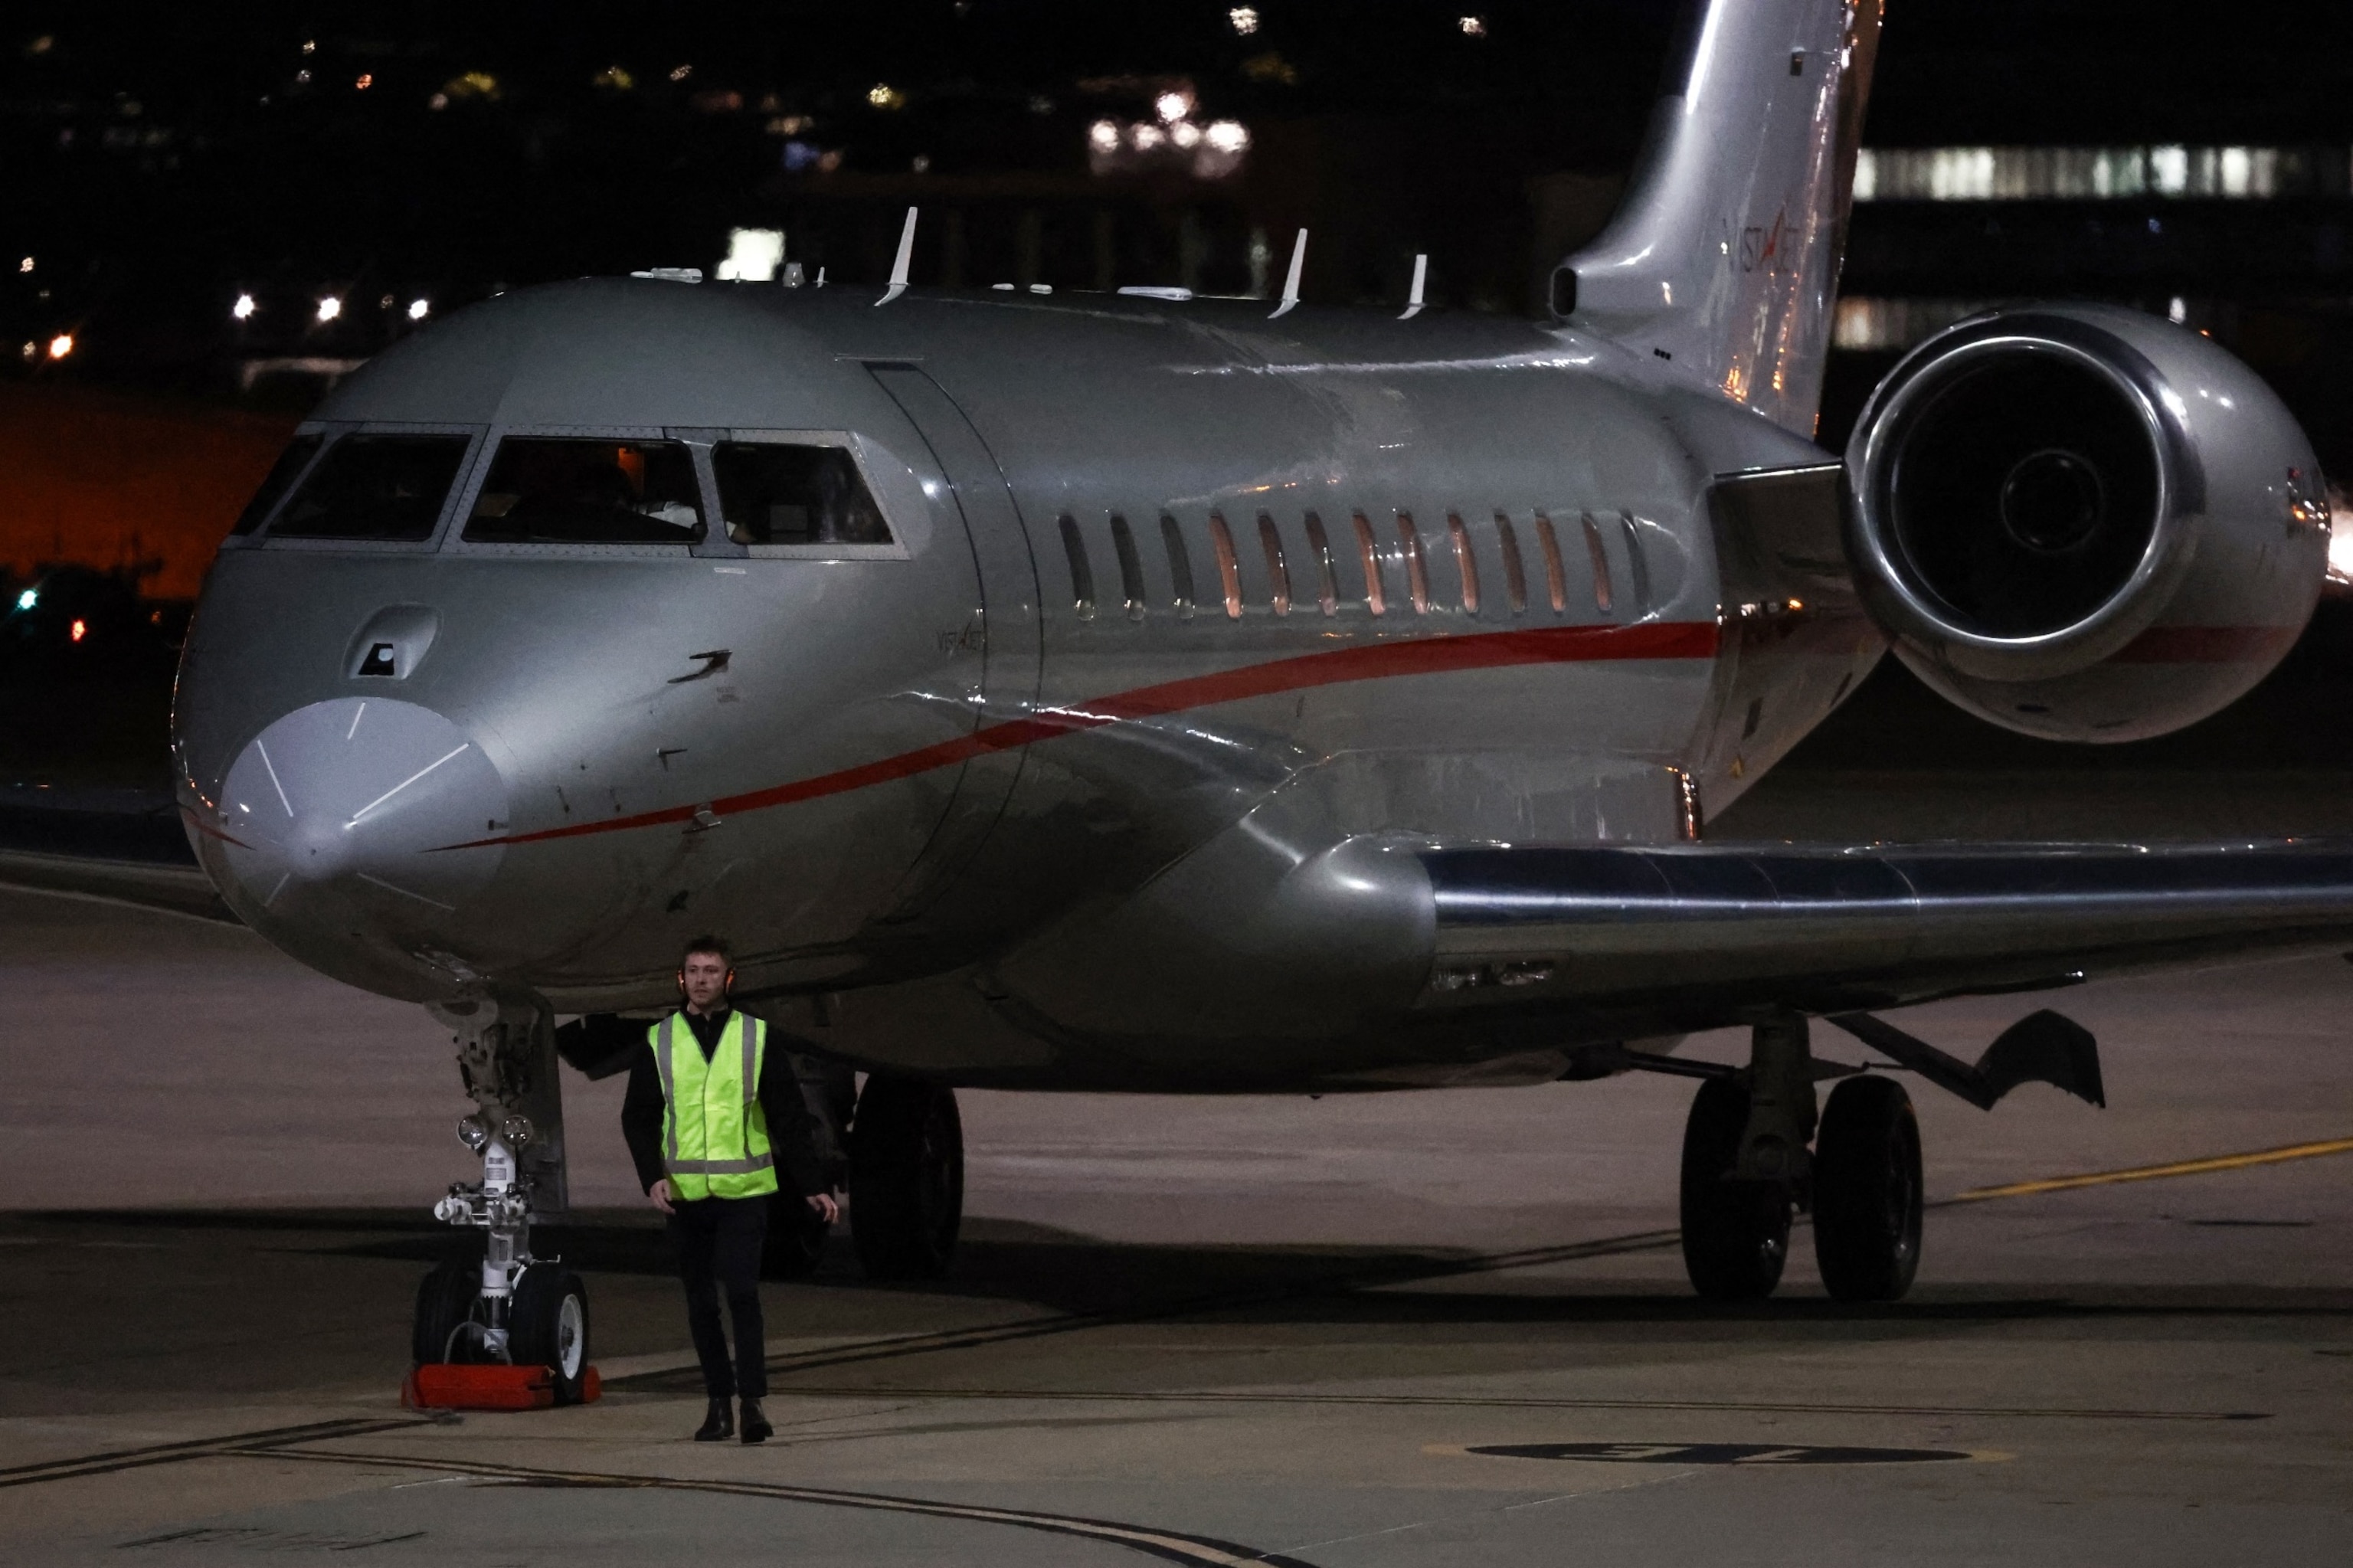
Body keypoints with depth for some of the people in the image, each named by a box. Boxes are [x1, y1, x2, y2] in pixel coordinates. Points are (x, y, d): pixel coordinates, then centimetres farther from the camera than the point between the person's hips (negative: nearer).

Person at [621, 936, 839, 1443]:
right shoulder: (659, 1043, 7)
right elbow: (638, 1118, 7)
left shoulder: (755, 1039, 5)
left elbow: (789, 1117, 7)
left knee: (742, 1293, -15)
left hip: (744, 1192, -2)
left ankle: (752, 1403, -15)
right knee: (701, 1306, 6)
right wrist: (653, 1177, -8)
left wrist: (813, 1186, 3)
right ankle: (718, 1405, 13)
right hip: (684, 1194, 2)